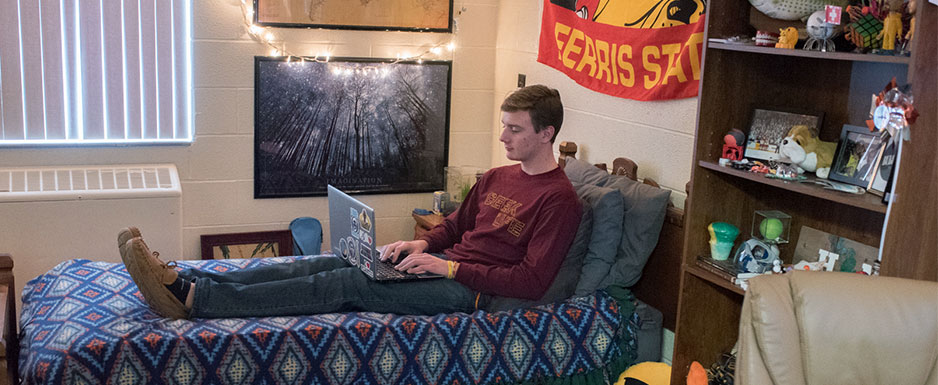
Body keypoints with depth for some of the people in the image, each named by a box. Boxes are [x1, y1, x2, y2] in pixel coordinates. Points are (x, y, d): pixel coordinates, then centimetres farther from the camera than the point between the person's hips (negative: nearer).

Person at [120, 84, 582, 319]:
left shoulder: (560, 199, -9)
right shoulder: (495, 178, 17)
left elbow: (532, 281, -16)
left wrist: (451, 267, -18)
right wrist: (421, 245, 4)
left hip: (469, 289, -8)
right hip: (441, 265, 8)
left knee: (347, 282, -23)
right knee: (326, 263, -10)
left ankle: (189, 298, -28)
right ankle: (181, 278, -18)